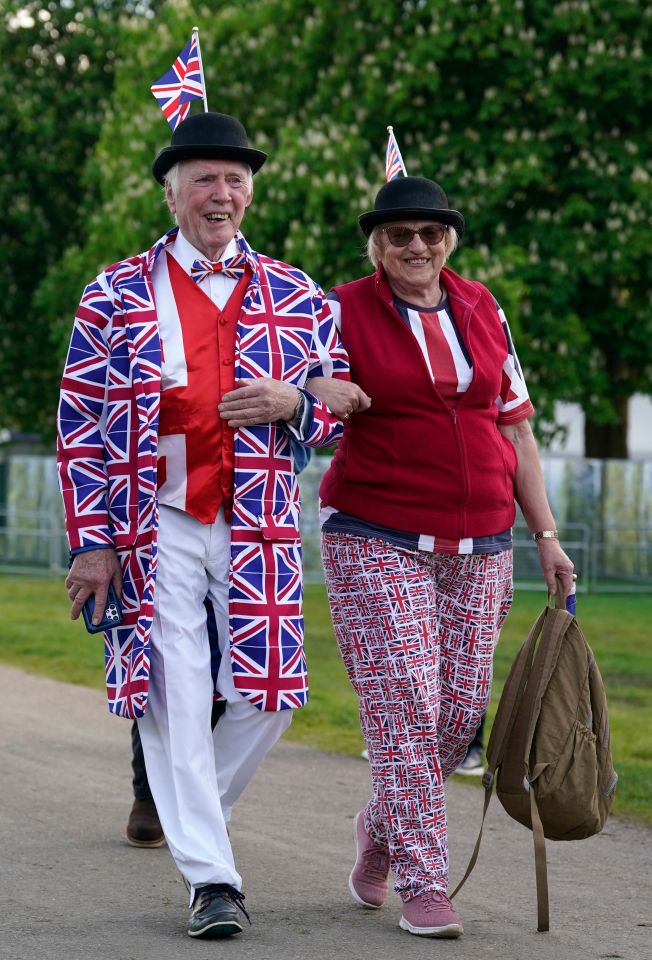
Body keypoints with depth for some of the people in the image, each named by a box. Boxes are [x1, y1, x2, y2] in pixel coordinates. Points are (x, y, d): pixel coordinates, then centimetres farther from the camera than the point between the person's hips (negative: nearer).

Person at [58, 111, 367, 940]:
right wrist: (93, 545, -4)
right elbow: (81, 428, 2)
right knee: (178, 698, -5)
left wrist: (291, 402, -9)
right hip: (154, 522, -2)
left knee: (267, 697, 0)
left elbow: (346, 405, 14)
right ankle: (211, 879, 2)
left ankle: (187, 813, 28)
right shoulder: (116, 295, 3)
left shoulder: (294, 296, 9)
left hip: (258, 524, 2)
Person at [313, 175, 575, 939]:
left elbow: (514, 426, 14)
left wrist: (545, 534, 11)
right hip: (376, 538, -4)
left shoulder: (482, 310, 9)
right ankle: (423, 883, -3)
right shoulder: (343, 313, -2)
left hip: (478, 544, 4)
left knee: (461, 707, 5)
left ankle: (383, 827, 30)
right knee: (404, 706, -11)